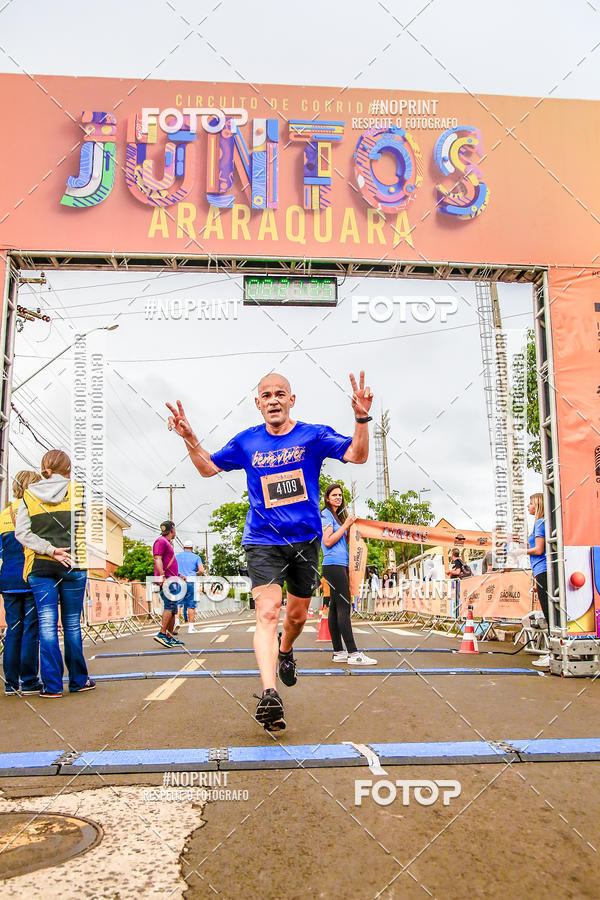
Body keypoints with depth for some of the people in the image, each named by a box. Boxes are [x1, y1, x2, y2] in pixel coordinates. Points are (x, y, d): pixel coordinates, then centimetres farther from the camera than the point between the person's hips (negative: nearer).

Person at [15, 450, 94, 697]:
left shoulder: (28, 494, 5)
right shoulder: (76, 490, 0)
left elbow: (21, 533, -3)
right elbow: (83, 528, 0)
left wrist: (49, 549, -9)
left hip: (39, 566, 1)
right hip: (72, 564, -1)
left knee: (47, 624, 4)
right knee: (72, 624, 8)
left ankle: (52, 684, 4)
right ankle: (78, 680, 18)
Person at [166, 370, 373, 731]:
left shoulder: (314, 436, -2)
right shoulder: (247, 442, 3)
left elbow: (358, 455, -12)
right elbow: (209, 467, 14)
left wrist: (362, 419, -27)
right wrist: (190, 439, -3)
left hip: (305, 540, 1)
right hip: (263, 542, -1)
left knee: (297, 615, 16)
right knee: (267, 613, -19)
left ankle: (286, 651, 49)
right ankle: (269, 693, -27)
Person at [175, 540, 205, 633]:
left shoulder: (176, 556, 13)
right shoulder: (196, 557, 9)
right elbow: (202, 571, -3)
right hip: (191, 582, -1)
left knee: (177, 603, 2)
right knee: (191, 605, 5)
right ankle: (191, 627, 4)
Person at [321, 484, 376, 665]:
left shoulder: (339, 515, 23)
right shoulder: (326, 514, -4)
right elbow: (328, 541, -13)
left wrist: (352, 528, 8)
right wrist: (346, 525, -9)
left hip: (341, 565, 9)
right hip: (333, 565, -9)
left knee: (335, 608, 8)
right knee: (343, 607, -13)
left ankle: (338, 652, 10)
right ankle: (353, 653, -15)